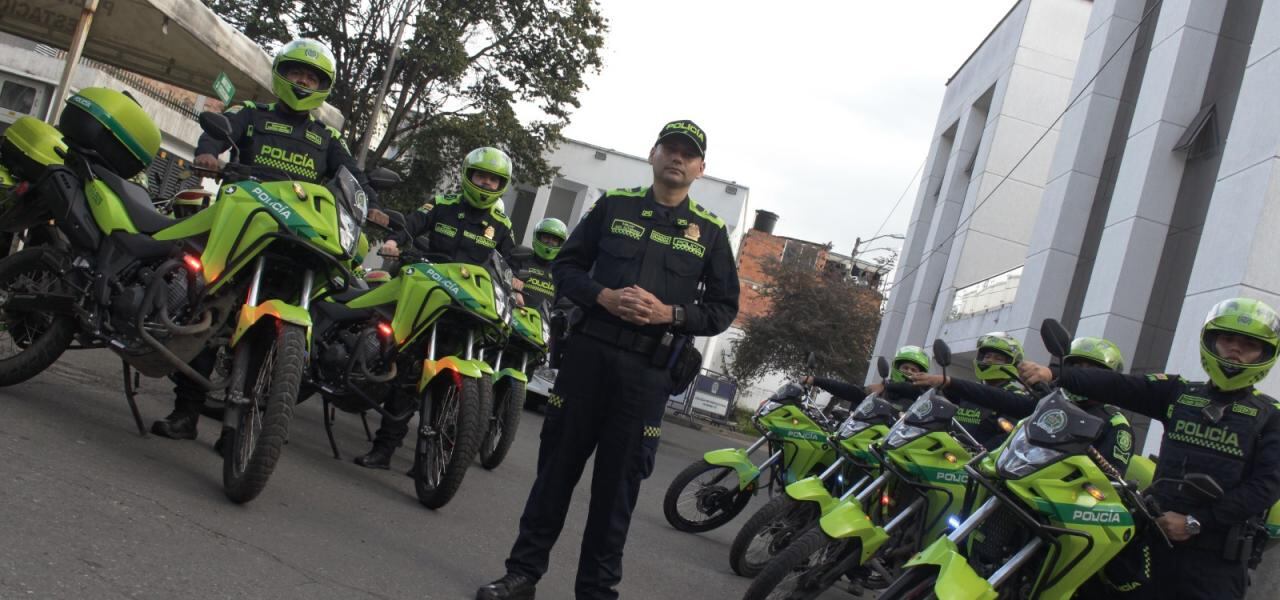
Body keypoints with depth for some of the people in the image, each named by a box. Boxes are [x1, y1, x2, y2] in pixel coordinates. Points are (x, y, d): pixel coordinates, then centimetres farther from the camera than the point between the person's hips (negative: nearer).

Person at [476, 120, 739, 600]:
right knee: (559, 464, 7)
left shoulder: (711, 232, 7)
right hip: (589, 352, 1)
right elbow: (566, 265, 9)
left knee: (618, 483, 5)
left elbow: (724, 308, 6)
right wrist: (604, 296, -10)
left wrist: (670, 314, -11)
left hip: (648, 372, 0)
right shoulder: (614, 204, 9)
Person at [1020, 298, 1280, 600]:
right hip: (1161, 535, 3)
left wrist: (1196, 522, -15)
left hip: (1216, 555, -3)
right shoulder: (1179, 393, 10)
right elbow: (1116, 385, -3)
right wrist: (1054, 375, -19)